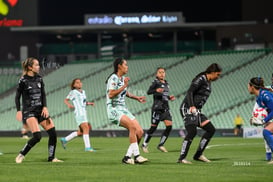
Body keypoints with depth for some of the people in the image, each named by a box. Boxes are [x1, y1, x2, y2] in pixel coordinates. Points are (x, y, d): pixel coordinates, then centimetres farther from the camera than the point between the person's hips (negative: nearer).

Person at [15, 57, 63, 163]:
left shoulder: (39, 79, 9)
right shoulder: (23, 80, -7)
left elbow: (43, 94, 13)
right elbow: (17, 97, -3)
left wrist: (45, 107, -1)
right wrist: (19, 111, -12)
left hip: (40, 110, 7)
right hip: (29, 111, -6)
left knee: (53, 133, -2)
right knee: (37, 136, -20)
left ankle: (51, 157, 10)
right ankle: (21, 155, -5)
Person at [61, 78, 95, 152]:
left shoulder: (83, 92, 18)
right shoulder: (73, 92, -2)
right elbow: (66, 100, 3)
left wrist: (88, 103, 10)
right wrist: (69, 105, -17)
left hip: (84, 113, 9)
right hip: (79, 113, -9)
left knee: (81, 132, 11)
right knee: (86, 128, -19)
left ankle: (65, 140, 23)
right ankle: (87, 147, -20)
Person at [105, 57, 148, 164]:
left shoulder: (123, 78, 16)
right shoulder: (113, 78, -11)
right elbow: (110, 94, -23)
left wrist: (136, 98, 25)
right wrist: (124, 86, -23)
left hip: (123, 109, 9)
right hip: (114, 109, -9)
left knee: (140, 132, -3)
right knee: (132, 126, -29)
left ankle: (127, 157, 2)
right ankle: (136, 156, -30)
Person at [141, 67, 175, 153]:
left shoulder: (166, 83, 16)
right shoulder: (156, 82, -6)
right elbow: (148, 92, -18)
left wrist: (169, 97, 11)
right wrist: (156, 90, -35)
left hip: (166, 108, 7)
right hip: (157, 107, -7)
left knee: (169, 126, -7)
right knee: (153, 127, -3)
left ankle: (161, 145, 3)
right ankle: (144, 145, 13)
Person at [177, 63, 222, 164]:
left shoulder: (208, 82, 16)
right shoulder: (201, 79, -12)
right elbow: (190, 92, -19)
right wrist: (192, 106, -30)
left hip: (196, 110, 10)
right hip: (188, 109, -10)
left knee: (211, 129, 3)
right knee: (192, 131, -21)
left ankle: (198, 155, 7)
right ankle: (181, 158, -19)